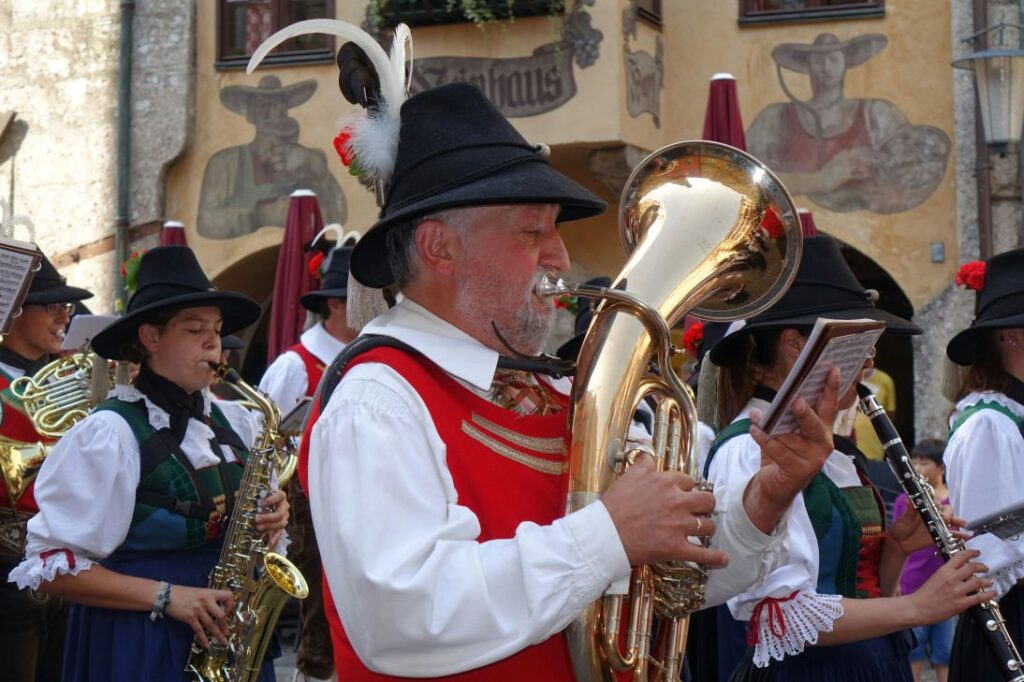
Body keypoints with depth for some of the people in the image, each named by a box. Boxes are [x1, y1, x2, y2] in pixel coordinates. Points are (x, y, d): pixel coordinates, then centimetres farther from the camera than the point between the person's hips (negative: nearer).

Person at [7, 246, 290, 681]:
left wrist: (270, 518, -4)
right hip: (138, 644, -5)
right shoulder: (111, 433, -11)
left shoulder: (234, 423, 5)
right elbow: (50, 566, -12)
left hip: (229, 636, 6)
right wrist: (164, 596, -19)